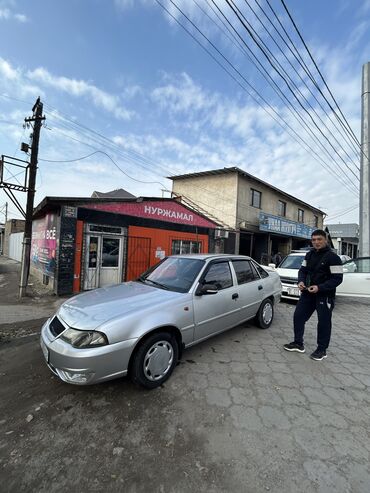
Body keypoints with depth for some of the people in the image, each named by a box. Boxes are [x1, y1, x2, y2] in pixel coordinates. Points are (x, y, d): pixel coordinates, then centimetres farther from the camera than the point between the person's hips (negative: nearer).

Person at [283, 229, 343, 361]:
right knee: (298, 316, 9)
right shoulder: (309, 254, 7)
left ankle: (322, 349, 25)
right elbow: (303, 270, 13)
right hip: (308, 293, 6)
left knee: (324, 322, 6)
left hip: (325, 295, -6)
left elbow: (337, 278, -15)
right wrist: (301, 281, -7)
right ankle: (298, 343, 25)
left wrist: (320, 287, -24)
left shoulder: (332, 257, -12)